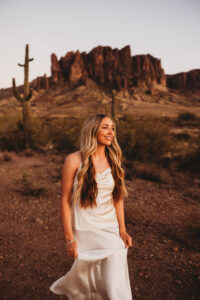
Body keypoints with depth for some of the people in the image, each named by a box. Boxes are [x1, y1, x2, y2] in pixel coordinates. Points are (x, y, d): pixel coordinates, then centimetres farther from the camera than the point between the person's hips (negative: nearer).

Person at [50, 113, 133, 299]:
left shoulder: (114, 160, 1)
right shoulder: (74, 160, -12)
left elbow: (118, 198, 8)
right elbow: (65, 201, -9)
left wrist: (122, 230, 4)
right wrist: (69, 238, -9)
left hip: (110, 230, 3)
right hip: (84, 232, -3)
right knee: (85, 278, 15)